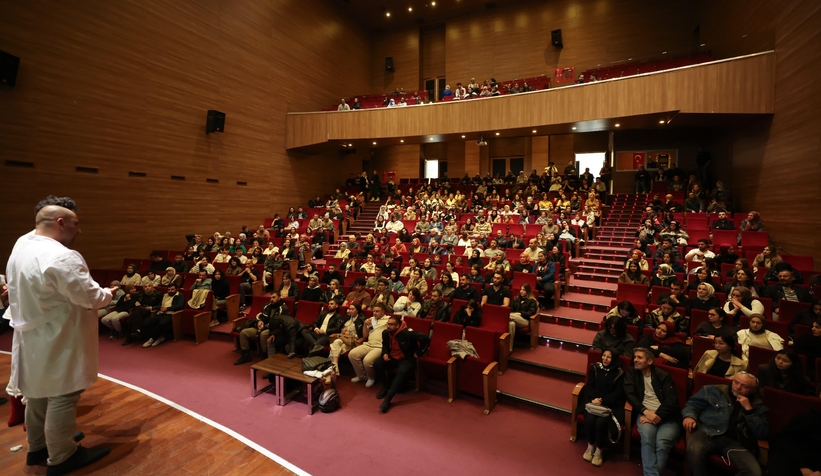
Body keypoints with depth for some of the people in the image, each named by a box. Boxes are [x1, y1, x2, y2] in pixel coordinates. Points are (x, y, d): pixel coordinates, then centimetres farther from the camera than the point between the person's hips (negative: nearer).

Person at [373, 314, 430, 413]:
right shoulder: (385, 333, -5)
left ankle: (388, 398, -30)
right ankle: (386, 386, 3)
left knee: (402, 371, -37)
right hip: (391, 357, 6)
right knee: (377, 363, -20)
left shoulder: (407, 333, -25)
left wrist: (418, 353, -17)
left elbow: (426, 339, -27)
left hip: (406, 359, -6)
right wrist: (385, 353, -5)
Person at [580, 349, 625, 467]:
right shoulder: (594, 367, 6)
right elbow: (589, 386, 3)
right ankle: (590, 445, 0)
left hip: (610, 404, -1)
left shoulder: (619, 373, 0)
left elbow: (618, 393, -4)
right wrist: (593, 399, -17)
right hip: (592, 401, 2)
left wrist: (603, 400, -18)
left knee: (601, 422, -28)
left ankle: (599, 449, -3)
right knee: (589, 419, -26)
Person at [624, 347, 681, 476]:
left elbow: (672, 400, -3)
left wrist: (656, 415, -15)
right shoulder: (631, 374, 12)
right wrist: (646, 412, -14)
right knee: (647, 437, -33)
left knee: (661, 443, -31)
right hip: (644, 413, 1)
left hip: (666, 416, 0)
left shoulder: (663, 375, 7)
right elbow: (630, 395, 2)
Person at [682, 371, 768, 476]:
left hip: (734, 441, 3)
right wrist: (689, 416, -10)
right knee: (694, 450, -34)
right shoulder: (714, 390, 11)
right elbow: (693, 404, 12)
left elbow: (763, 434, 6)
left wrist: (749, 410, -4)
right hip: (707, 433, -2)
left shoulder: (758, 406, 16)